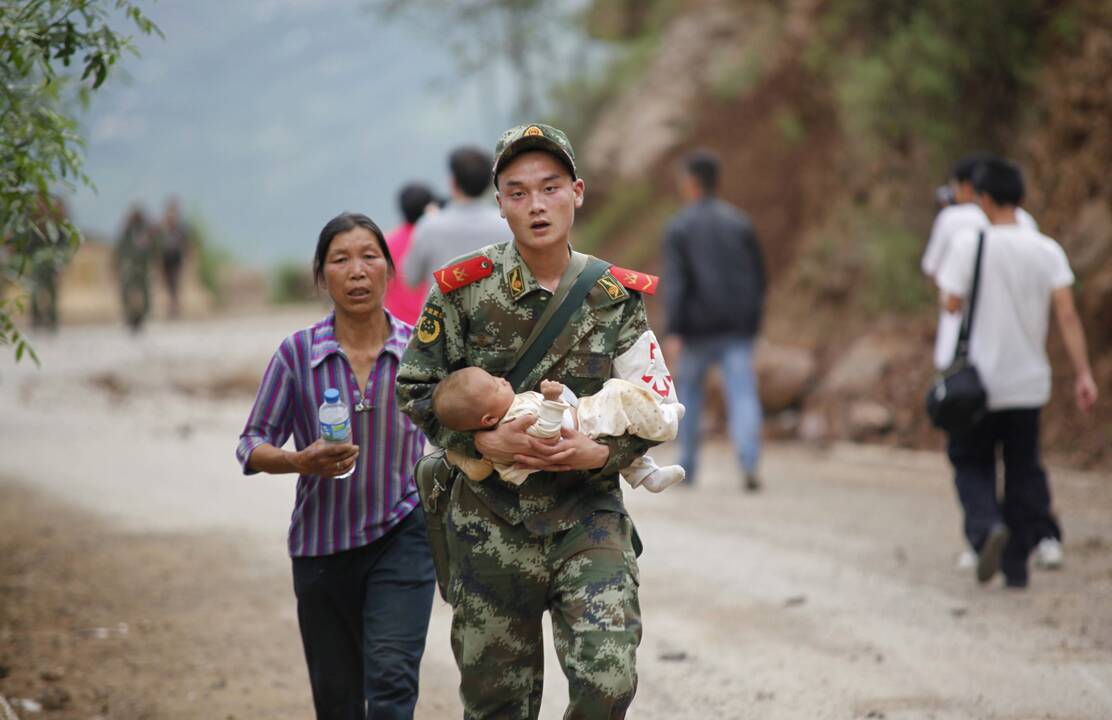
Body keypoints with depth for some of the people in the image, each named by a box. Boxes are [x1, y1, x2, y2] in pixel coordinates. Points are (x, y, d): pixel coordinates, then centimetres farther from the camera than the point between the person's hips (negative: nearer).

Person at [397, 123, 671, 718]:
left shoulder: (616, 296, 0)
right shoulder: (464, 289, -4)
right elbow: (414, 389, 1)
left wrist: (599, 453, -15)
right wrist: (485, 441, -15)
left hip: (589, 513, 0)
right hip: (492, 519, 0)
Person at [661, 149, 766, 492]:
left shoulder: (678, 227, -2)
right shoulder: (739, 222, 9)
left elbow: (674, 282, -12)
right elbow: (758, 275, 12)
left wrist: (673, 333, -16)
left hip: (699, 327, -2)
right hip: (738, 328, 2)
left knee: (688, 389, 19)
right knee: (742, 395, -7)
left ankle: (688, 466, 24)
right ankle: (749, 463, -29)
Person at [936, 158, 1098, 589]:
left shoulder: (969, 244, -9)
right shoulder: (1047, 251, -1)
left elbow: (951, 304, -10)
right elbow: (1067, 315, -7)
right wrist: (1083, 375, -8)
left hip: (979, 380, -3)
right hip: (1029, 381, 3)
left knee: (970, 462, 11)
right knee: (1023, 470, 12)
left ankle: (986, 525, -17)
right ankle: (1016, 565, 13)